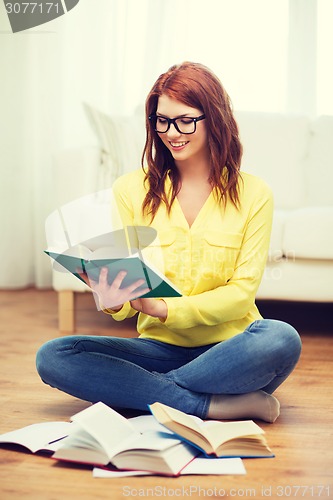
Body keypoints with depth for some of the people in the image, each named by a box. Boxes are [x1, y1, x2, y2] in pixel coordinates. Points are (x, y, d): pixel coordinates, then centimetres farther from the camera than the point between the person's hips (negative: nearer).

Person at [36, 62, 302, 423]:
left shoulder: (252, 194, -1)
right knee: (52, 357, -20)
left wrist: (165, 309, -23)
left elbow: (242, 292, -7)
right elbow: (125, 303, 1)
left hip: (227, 348, -1)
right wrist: (113, 301, -24)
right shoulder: (130, 189, 3)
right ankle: (214, 405, -25)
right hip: (160, 347, 2)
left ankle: (140, 390, -21)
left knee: (281, 339, -34)